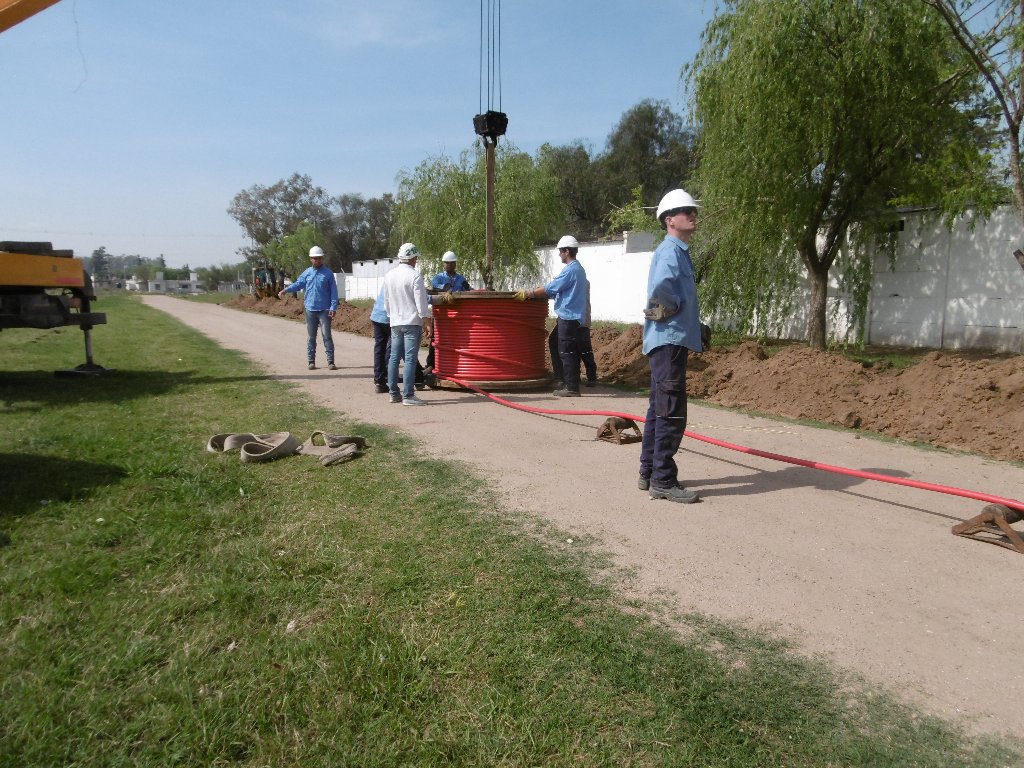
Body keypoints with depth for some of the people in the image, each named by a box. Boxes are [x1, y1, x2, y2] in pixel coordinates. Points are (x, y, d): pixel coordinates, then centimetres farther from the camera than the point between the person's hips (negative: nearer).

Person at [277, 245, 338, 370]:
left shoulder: (328, 273, -2)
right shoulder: (307, 273, 8)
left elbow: (333, 292, -3)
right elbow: (298, 284, 11)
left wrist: (333, 308, -11)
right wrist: (285, 290, -4)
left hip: (324, 310, -3)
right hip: (310, 309, 4)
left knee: (327, 336, -5)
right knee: (311, 337, 8)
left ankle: (331, 362, -2)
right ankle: (311, 361, 15)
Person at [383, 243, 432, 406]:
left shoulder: (389, 276, 9)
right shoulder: (414, 276, -11)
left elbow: (386, 302, 16)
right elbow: (421, 302, -13)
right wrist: (427, 323, -8)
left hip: (395, 323, 7)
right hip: (412, 322, -7)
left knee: (394, 357, 10)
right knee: (410, 359, -7)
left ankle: (394, 393, 14)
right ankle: (408, 395, -8)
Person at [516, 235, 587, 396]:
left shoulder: (570, 269, -15)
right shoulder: (578, 268, 16)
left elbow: (550, 289, -17)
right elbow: (558, 290, 21)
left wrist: (527, 294, -9)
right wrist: (533, 293, 21)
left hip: (568, 316, -10)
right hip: (570, 316, 10)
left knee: (566, 352, -6)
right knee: (554, 342, 18)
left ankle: (571, 388, -3)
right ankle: (561, 380, 23)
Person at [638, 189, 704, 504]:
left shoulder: (679, 250, 19)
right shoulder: (671, 250, -13)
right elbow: (660, 285, -34)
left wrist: (695, 325, 20)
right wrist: (673, 305, -16)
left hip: (668, 340, 11)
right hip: (669, 339, -11)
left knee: (659, 410, 14)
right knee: (671, 413, -7)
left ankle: (649, 473, 23)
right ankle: (663, 480, -1)